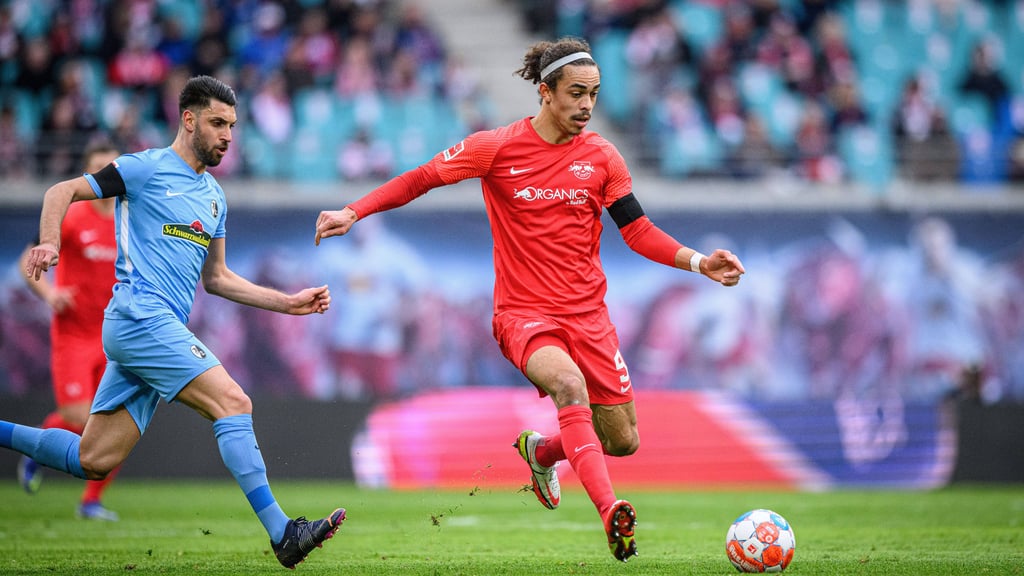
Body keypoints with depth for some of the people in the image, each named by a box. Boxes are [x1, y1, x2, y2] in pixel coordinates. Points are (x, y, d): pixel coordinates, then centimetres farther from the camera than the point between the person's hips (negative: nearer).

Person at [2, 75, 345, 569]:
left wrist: (289, 303, 18)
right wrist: (49, 243, -19)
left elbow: (216, 278, 26)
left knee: (94, 461, 5)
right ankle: (282, 534, -23)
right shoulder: (148, 169, -2)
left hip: (161, 331, 9)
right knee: (234, 403, -20)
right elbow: (61, 192, -1)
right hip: (140, 318, -9)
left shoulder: (214, 197, 21)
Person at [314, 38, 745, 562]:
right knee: (568, 381, -36)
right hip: (523, 314, -4)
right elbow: (419, 180, 2)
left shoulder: (601, 156, 3)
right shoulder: (498, 148, -6)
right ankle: (610, 512, -44)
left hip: (587, 314, 4)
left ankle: (541, 450, 36)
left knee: (623, 442, 4)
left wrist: (698, 263, -6)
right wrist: (353, 212, -7)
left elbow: (638, 231, 7)